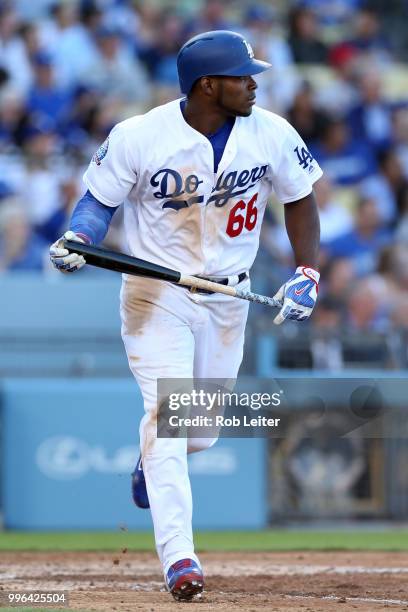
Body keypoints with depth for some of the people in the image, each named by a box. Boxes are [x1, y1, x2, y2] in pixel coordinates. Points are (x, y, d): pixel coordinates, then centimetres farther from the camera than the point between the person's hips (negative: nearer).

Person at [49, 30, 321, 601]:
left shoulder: (271, 135, -8)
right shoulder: (139, 137, -17)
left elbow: (299, 199, 7)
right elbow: (100, 199, -4)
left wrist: (307, 272, -4)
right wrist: (77, 242, -25)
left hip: (228, 299, 4)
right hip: (156, 293, -4)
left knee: (200, 432, 12)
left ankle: (150, 464, 49)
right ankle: (178, 559, -23)